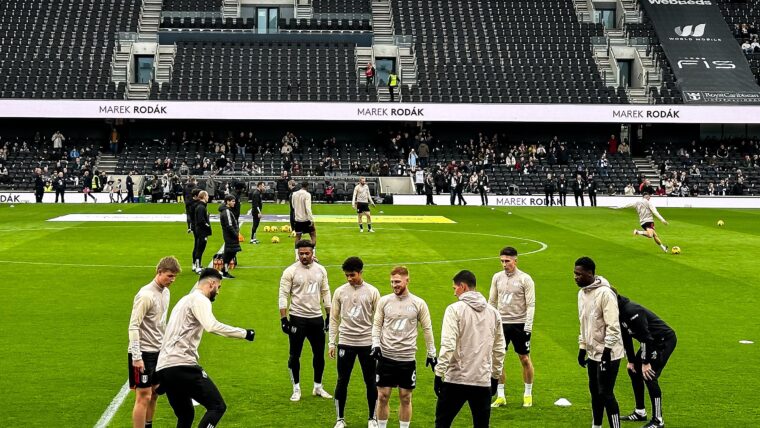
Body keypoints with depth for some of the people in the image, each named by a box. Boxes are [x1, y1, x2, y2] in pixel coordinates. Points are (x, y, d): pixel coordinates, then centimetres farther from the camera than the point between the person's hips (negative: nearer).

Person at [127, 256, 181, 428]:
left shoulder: (165, 292, 9)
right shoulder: (146, 295, -17)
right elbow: (133, 327, -20)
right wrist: (136, 357, -22)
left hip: (157, 351, 8)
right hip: (143, 352, -8)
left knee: (154, 394, 13)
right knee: (143, 397, -6)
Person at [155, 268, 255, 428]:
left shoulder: (185, 300, 28)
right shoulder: (199, 299, -3)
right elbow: (211, 326, -23)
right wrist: (244, 333, -16)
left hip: (162, 367, 10)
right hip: (182, 365, -10)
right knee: (217, 406, -8)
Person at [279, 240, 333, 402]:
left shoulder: (320, 270, 4)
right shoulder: (290, 271, -9)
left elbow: (325, 293, 10)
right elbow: (283, 295, -8)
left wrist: (329, 316, 8)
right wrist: (283, 319, -13)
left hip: (316, 318, 4)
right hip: (297, 318, -4)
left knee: (319, 353, 11)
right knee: (295, 355, 4)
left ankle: (318, 387, 26)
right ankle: (296, 389, 17)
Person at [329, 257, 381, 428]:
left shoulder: (372, 292, -2)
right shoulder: (340, 291, 2)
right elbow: (334, 318, 7)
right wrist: (331, 343, 3)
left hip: (367, 343, -1)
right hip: (345, 342, 1)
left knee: (371, 382, 6)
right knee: (342, 381, 5)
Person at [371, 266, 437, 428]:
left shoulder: (419, 304, -1)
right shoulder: (384, 301, 1)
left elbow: (427, 329, 6)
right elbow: (377, 325, 6)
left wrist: (431, 353, 8)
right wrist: (375, 344, -9)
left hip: (407, 358, -1)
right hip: (386, 356, 1)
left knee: (405, 398, 6)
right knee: (382, 396, 4)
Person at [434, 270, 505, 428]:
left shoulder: (455, 309, -6)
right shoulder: (493, 312, 10)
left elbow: (448, 345, -15)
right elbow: (499, 348, 13)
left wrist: (439, 373, -11)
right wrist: (495, 376, 22)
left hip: (456, 380, -4)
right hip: (483, 381, 4)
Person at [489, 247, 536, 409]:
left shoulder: (525, 279, -6)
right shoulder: (497, 277, 6)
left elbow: (531, 304, -7)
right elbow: (492, 301, 13)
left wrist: (528, 326, -13)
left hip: (520, 324, -3)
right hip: (501, 323, 3)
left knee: (525, 359, 6)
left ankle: (528, 394, 21)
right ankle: (500, 396, 9)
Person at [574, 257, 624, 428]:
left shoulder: (605, 293, -18)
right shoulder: (582, 292, 9)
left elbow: (613, 326, -20)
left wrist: (606, 351, -21)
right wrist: (582, 348, 17)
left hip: (607, 354, -8)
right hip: (593, 352, 8)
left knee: (605, 393, -7)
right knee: (595, 391, 14)